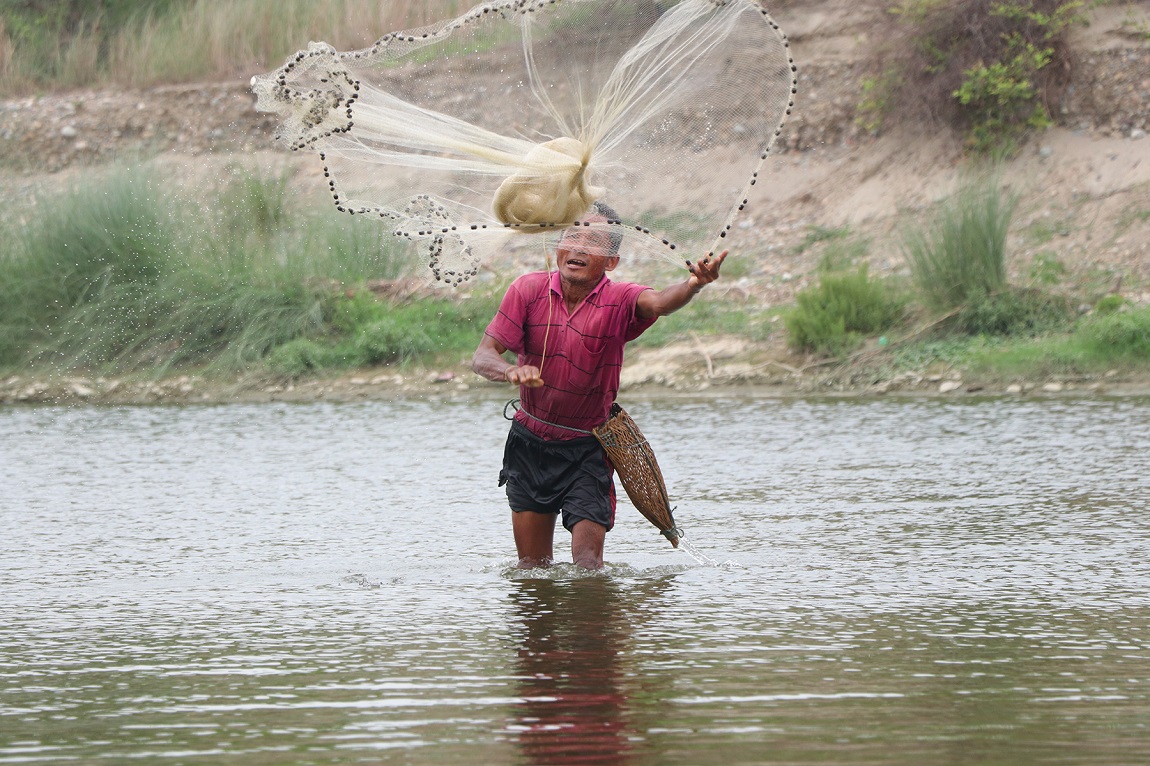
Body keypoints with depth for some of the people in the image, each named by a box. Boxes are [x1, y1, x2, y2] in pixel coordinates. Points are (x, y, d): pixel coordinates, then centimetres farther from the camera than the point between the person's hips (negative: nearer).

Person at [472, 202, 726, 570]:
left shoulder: (618, 302, -14)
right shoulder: (529, 290, -8)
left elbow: (658, 302, -37)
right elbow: (483, 356, -12)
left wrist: (693, 285, -60)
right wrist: (511, 371, -36)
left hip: (587, 451, -2)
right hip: (529, 443, 2)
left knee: (588, 563, -10)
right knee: (532, 567, 10)